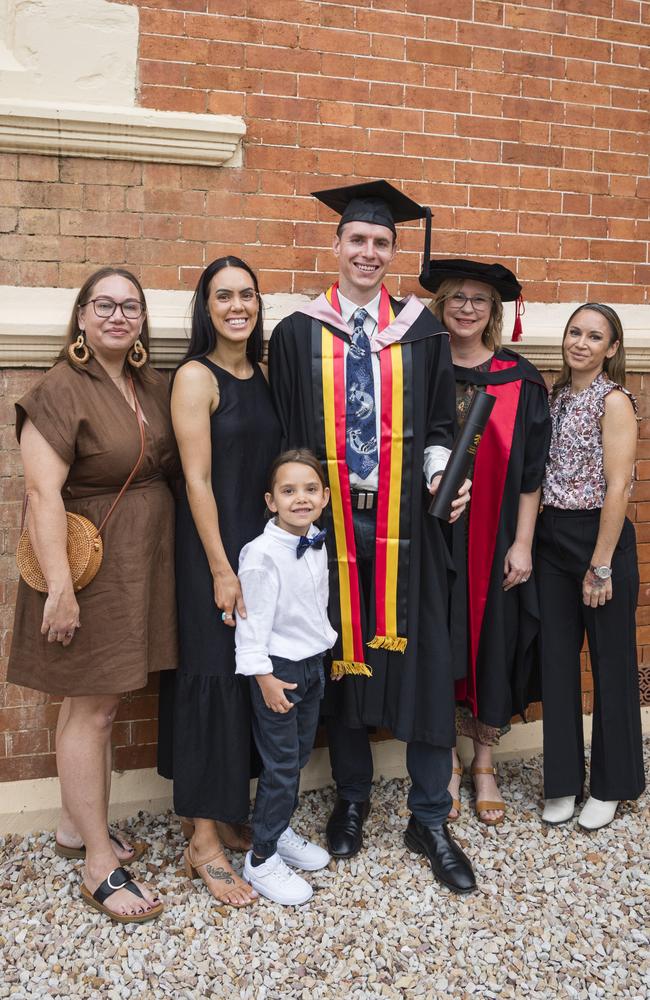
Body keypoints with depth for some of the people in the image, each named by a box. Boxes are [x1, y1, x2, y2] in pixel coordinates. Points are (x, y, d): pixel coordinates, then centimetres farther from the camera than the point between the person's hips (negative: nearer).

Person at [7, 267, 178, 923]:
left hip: (142, 566, 7)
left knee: (94, 701, 18)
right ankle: (100, 864, 14)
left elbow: (171, 469, 16)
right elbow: (42, 493, -20)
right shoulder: (60, 391, -14)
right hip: (90, 566, -7)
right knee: (92, 710, 1)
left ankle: (75, 825, 34)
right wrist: (60, 587, -24)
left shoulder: (153, 387, 8)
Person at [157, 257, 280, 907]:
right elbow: (197, 480, -15)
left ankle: (229, 816, 28)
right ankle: (204, 840, 11)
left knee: (252, 680, 12)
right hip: (210, 546, -7)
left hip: (260, 541, 7)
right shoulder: (196, 377, -10)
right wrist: (221, 569, -17)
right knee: (212, 679, -2)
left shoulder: (260, 376, 10)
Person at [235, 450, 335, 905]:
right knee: (281, 765, -2)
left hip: (313, 663, 8)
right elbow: (252, 619, -19)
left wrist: (328, 647, 18)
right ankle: (262, 859, 13)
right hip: (278, 669, -8)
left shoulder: (317, 547, 3)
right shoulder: (262, 553, -21)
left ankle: (280, 831, 36)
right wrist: (263, 676, -19)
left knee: (299, 756, 18)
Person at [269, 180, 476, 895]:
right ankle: (351, 800, 28)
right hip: (329, 519, 0)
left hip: (404, 519, 0)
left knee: (422, 661, 0)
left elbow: (439, 421, 9)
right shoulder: (297, 334, 5)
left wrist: (439, 473, -9)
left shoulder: (420, 330, 7)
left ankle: (429, 821, 15)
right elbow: (284, 434, 6)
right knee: (340, 656, 9)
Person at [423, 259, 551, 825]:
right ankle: (447, 765, 24)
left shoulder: (521, 381, 1)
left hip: (495, 538, 0)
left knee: (493, 644, 8)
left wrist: (522, 543, -5)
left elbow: (530, 471, 0)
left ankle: (485, 765, 27)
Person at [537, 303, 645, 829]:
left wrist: (601, 567, -16)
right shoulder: (557, 396, 10)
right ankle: (564, 779, 25)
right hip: (553, 539, 6)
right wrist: (533, 541, 5)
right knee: (557, 661, 10)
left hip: (601, 538, -6)